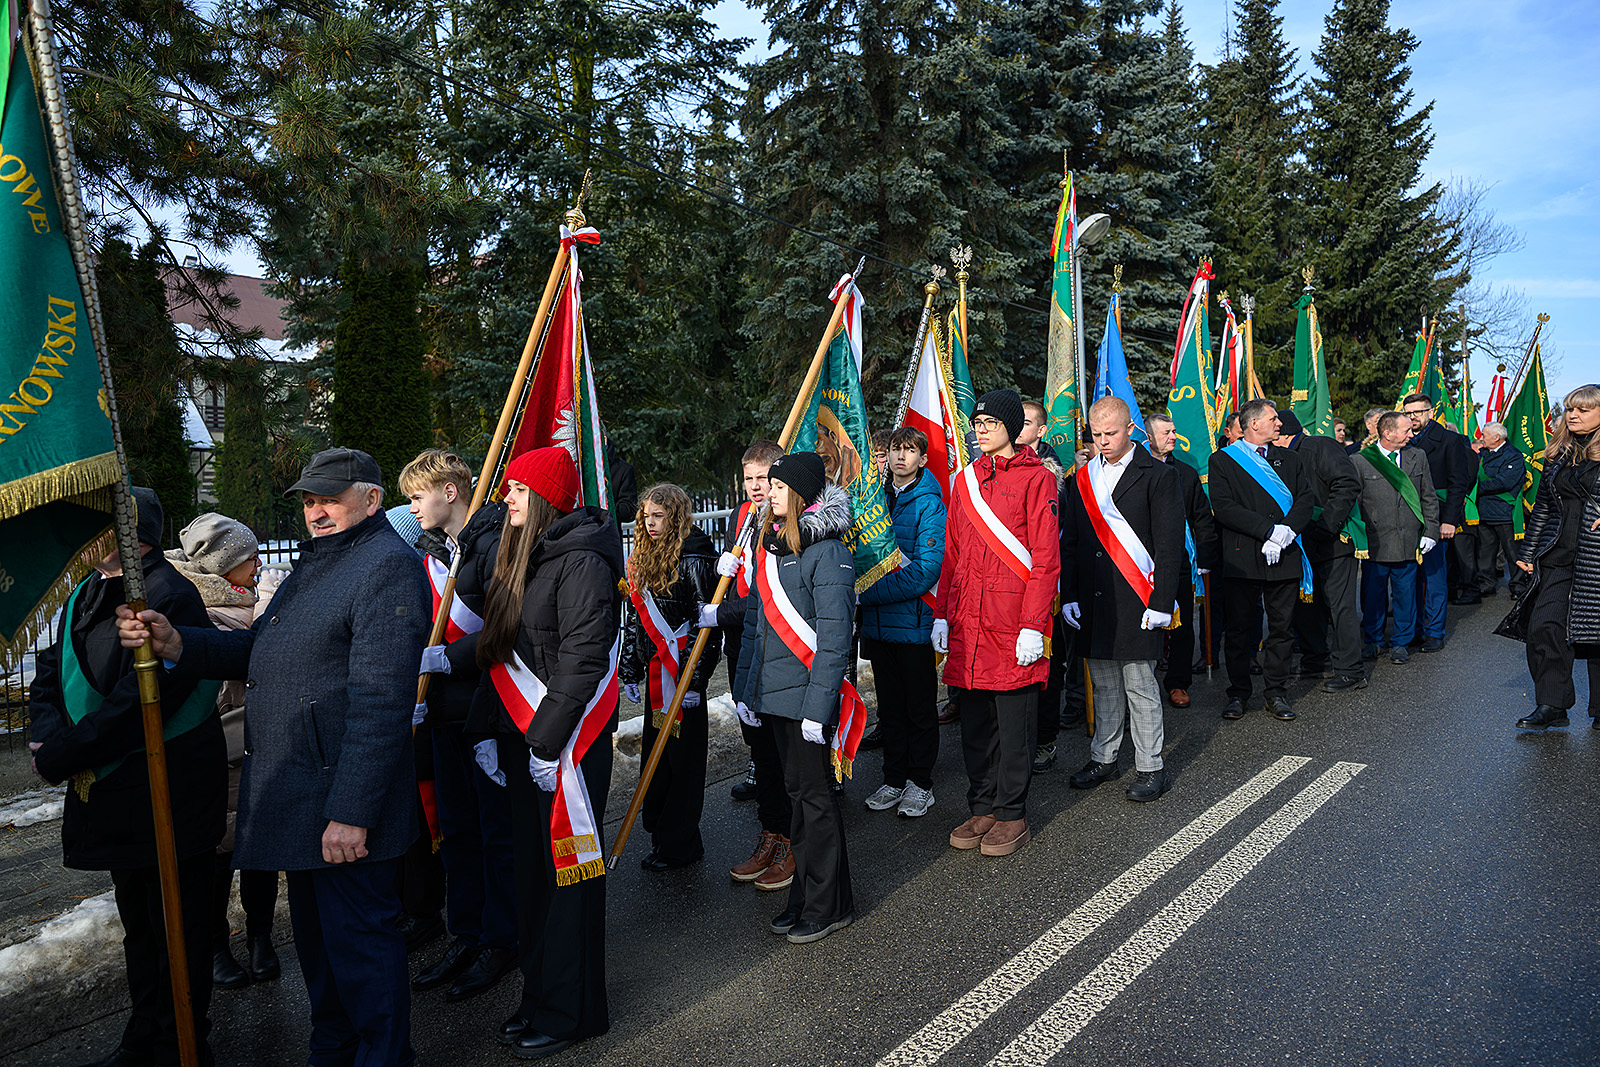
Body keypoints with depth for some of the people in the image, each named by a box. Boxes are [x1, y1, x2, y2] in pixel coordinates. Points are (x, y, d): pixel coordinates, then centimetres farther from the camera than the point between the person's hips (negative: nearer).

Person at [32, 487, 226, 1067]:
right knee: (137, 925, 24)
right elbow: (49, 676, 8)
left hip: (168, 798, -9)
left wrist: (59, 757, -18)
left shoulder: (168, 597, -20)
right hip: (114, 794, 9)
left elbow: (137, 703, -25)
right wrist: (50, 736, -10)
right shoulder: (85, 596, 9)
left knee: (178, 931, 6)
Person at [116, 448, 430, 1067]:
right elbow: (263, 650, 19)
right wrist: (176, 644, 2)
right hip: (298, 796, 10)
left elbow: (380, 701, -23)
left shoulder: (389, 567, -16)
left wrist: (352, 810, -25)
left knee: (358, 941, 2)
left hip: (346, 805, -10)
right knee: (315, 936, 22)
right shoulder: (317, 563, 18)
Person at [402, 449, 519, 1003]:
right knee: (455, 827, 16)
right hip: (445, 710, 8)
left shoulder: (493, 545, -14)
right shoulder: (428, 551, 13)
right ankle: (464, 937, 30)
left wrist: (447, 658, -22)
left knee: (497, 829, 3)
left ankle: (500, 942, 18)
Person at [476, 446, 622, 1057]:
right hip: (522, 735, 9)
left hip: (566, 742, -9)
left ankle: (570, 1012, 17)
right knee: (531, 868, 16)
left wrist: (547, 737, -20)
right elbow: (502, 652, 17)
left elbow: (582, 658, -20)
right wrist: (487, 728, 14)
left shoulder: (581, 561, -15)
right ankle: (539, 995, 31)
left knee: (567, 871, 2)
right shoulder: (520, 558, 14)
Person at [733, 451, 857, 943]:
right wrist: (745, 689, 12)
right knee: (797, 792, 16)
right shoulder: (770, 544, 12)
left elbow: (834, 636, -18)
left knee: (814, 795, 3)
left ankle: (829, 905, 18)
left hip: (806, 693, -8)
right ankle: (806, 896, 28)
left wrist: (817, 705, -21)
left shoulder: (827, 551, -14)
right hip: (773, 691, 8)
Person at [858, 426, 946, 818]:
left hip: (914, 620, -5)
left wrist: (868, 592, -19)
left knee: (920, 706, 8)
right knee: (890, 705, 15)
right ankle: (894, 778, 28)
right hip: (878, 621, 6)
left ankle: (920, 782, 22)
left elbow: (926, 572, -19)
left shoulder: (929, 504, -10)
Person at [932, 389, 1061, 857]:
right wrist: (942, 613, 9)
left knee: (1014, 723, 5)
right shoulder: (966, 479, 13)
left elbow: (1046, 556, -9)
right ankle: (982, 808, 26)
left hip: (1013, 622, -6)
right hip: (967, 624, 6)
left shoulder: (1035, 478, -4)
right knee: (975, 720, 12)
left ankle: (1011, 815, 19)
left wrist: (1034, 624, -15)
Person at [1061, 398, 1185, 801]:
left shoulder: (1158, 476, -4)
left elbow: (1170, 545, -7)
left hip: (1137, 600, -5)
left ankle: (1150, 768, 14)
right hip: (1093, 599, 5)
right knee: (1103, 683, 14)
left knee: (1139, 683, 1)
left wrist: (1162, 602, -13)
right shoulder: (1083, 478, 11)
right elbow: (1069, 542, 14)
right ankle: (1103, 757, 27)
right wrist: (1069, 595, 7)